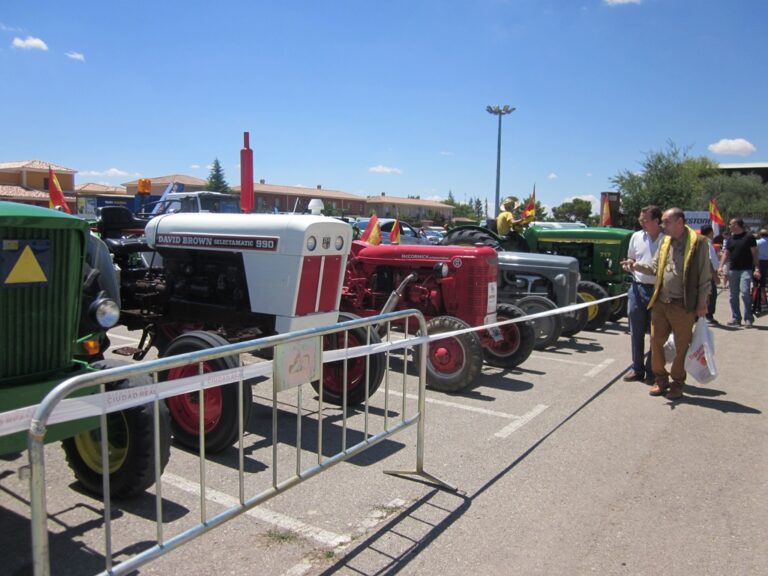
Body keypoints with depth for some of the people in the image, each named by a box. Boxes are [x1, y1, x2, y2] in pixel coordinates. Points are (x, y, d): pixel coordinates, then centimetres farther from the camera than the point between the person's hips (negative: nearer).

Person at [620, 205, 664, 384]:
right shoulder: (636, 237, 6)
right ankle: (637, 369, 22)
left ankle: (652, 371, 18)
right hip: (638, 288, 4)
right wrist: (629, 264, -4)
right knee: (636, 332, 9)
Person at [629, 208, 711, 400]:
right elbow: (655, 268, 12)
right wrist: (637, 266, -7)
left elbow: (705, 276, -6)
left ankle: (677, 384, 21)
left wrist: (702, 304, -7)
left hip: (683, 305, -5)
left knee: (681, 348, 6)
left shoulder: (698, 242, -7)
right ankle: (661, 380, 24)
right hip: (660, 303, 5)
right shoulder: (665, 241, 11)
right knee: (656, 342, 9)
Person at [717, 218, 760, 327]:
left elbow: (754, 254, -4)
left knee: (745, 292, -16)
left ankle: (748, 318, -8)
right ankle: (735, 318, 16)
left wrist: (757, 269, -10)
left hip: (746, 270, -6)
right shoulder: (730, 239, 13)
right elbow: (726, 253, 11)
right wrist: (721, 266, -4)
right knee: (733, 296, 8)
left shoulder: (749, 237, -2)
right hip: (732, 270, 6)